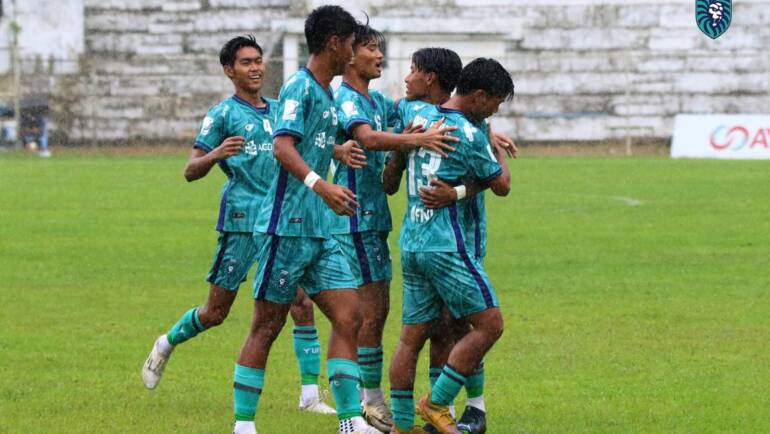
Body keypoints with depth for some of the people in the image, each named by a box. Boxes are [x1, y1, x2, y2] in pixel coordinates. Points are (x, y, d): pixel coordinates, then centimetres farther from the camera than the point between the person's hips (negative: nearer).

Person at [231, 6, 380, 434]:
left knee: (349, 315, 1)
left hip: (319, 232, 9)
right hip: (286, 226, -9)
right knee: (267, 325, -3)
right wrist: (320, 185, -38)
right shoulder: (299, 87, -12)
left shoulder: (326, 94, 17)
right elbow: (283, 146, -26)